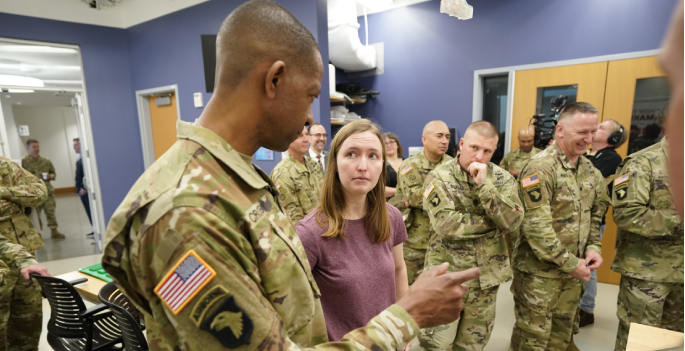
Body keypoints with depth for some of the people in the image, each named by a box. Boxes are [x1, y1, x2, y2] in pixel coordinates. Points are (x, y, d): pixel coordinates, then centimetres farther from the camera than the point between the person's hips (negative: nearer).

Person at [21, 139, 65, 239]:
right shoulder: (24, 161, -3)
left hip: (47, 191, 3)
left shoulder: (46, 161, 10)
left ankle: (54, 231, 16)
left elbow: (53, 173, 17)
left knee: (51, 211, 7)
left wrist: (50, 176, -4)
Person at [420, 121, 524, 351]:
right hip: (446, 276, -3)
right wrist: (494, 221, -14)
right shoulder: (439, 178, -11)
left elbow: (513, 222, -15)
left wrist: (484, 185, -22)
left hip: (487, 278, 4)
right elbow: (446, 226, -23)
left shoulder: (503, 179, -1)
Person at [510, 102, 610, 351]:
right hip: (539, 270, -7)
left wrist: (593, 246, 0)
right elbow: (536, 226, -24)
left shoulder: (591, 170, 7)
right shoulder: (540, 168, -19)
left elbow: (595, 214, 17)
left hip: (574, 269, 7)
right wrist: (570, 264, -18)